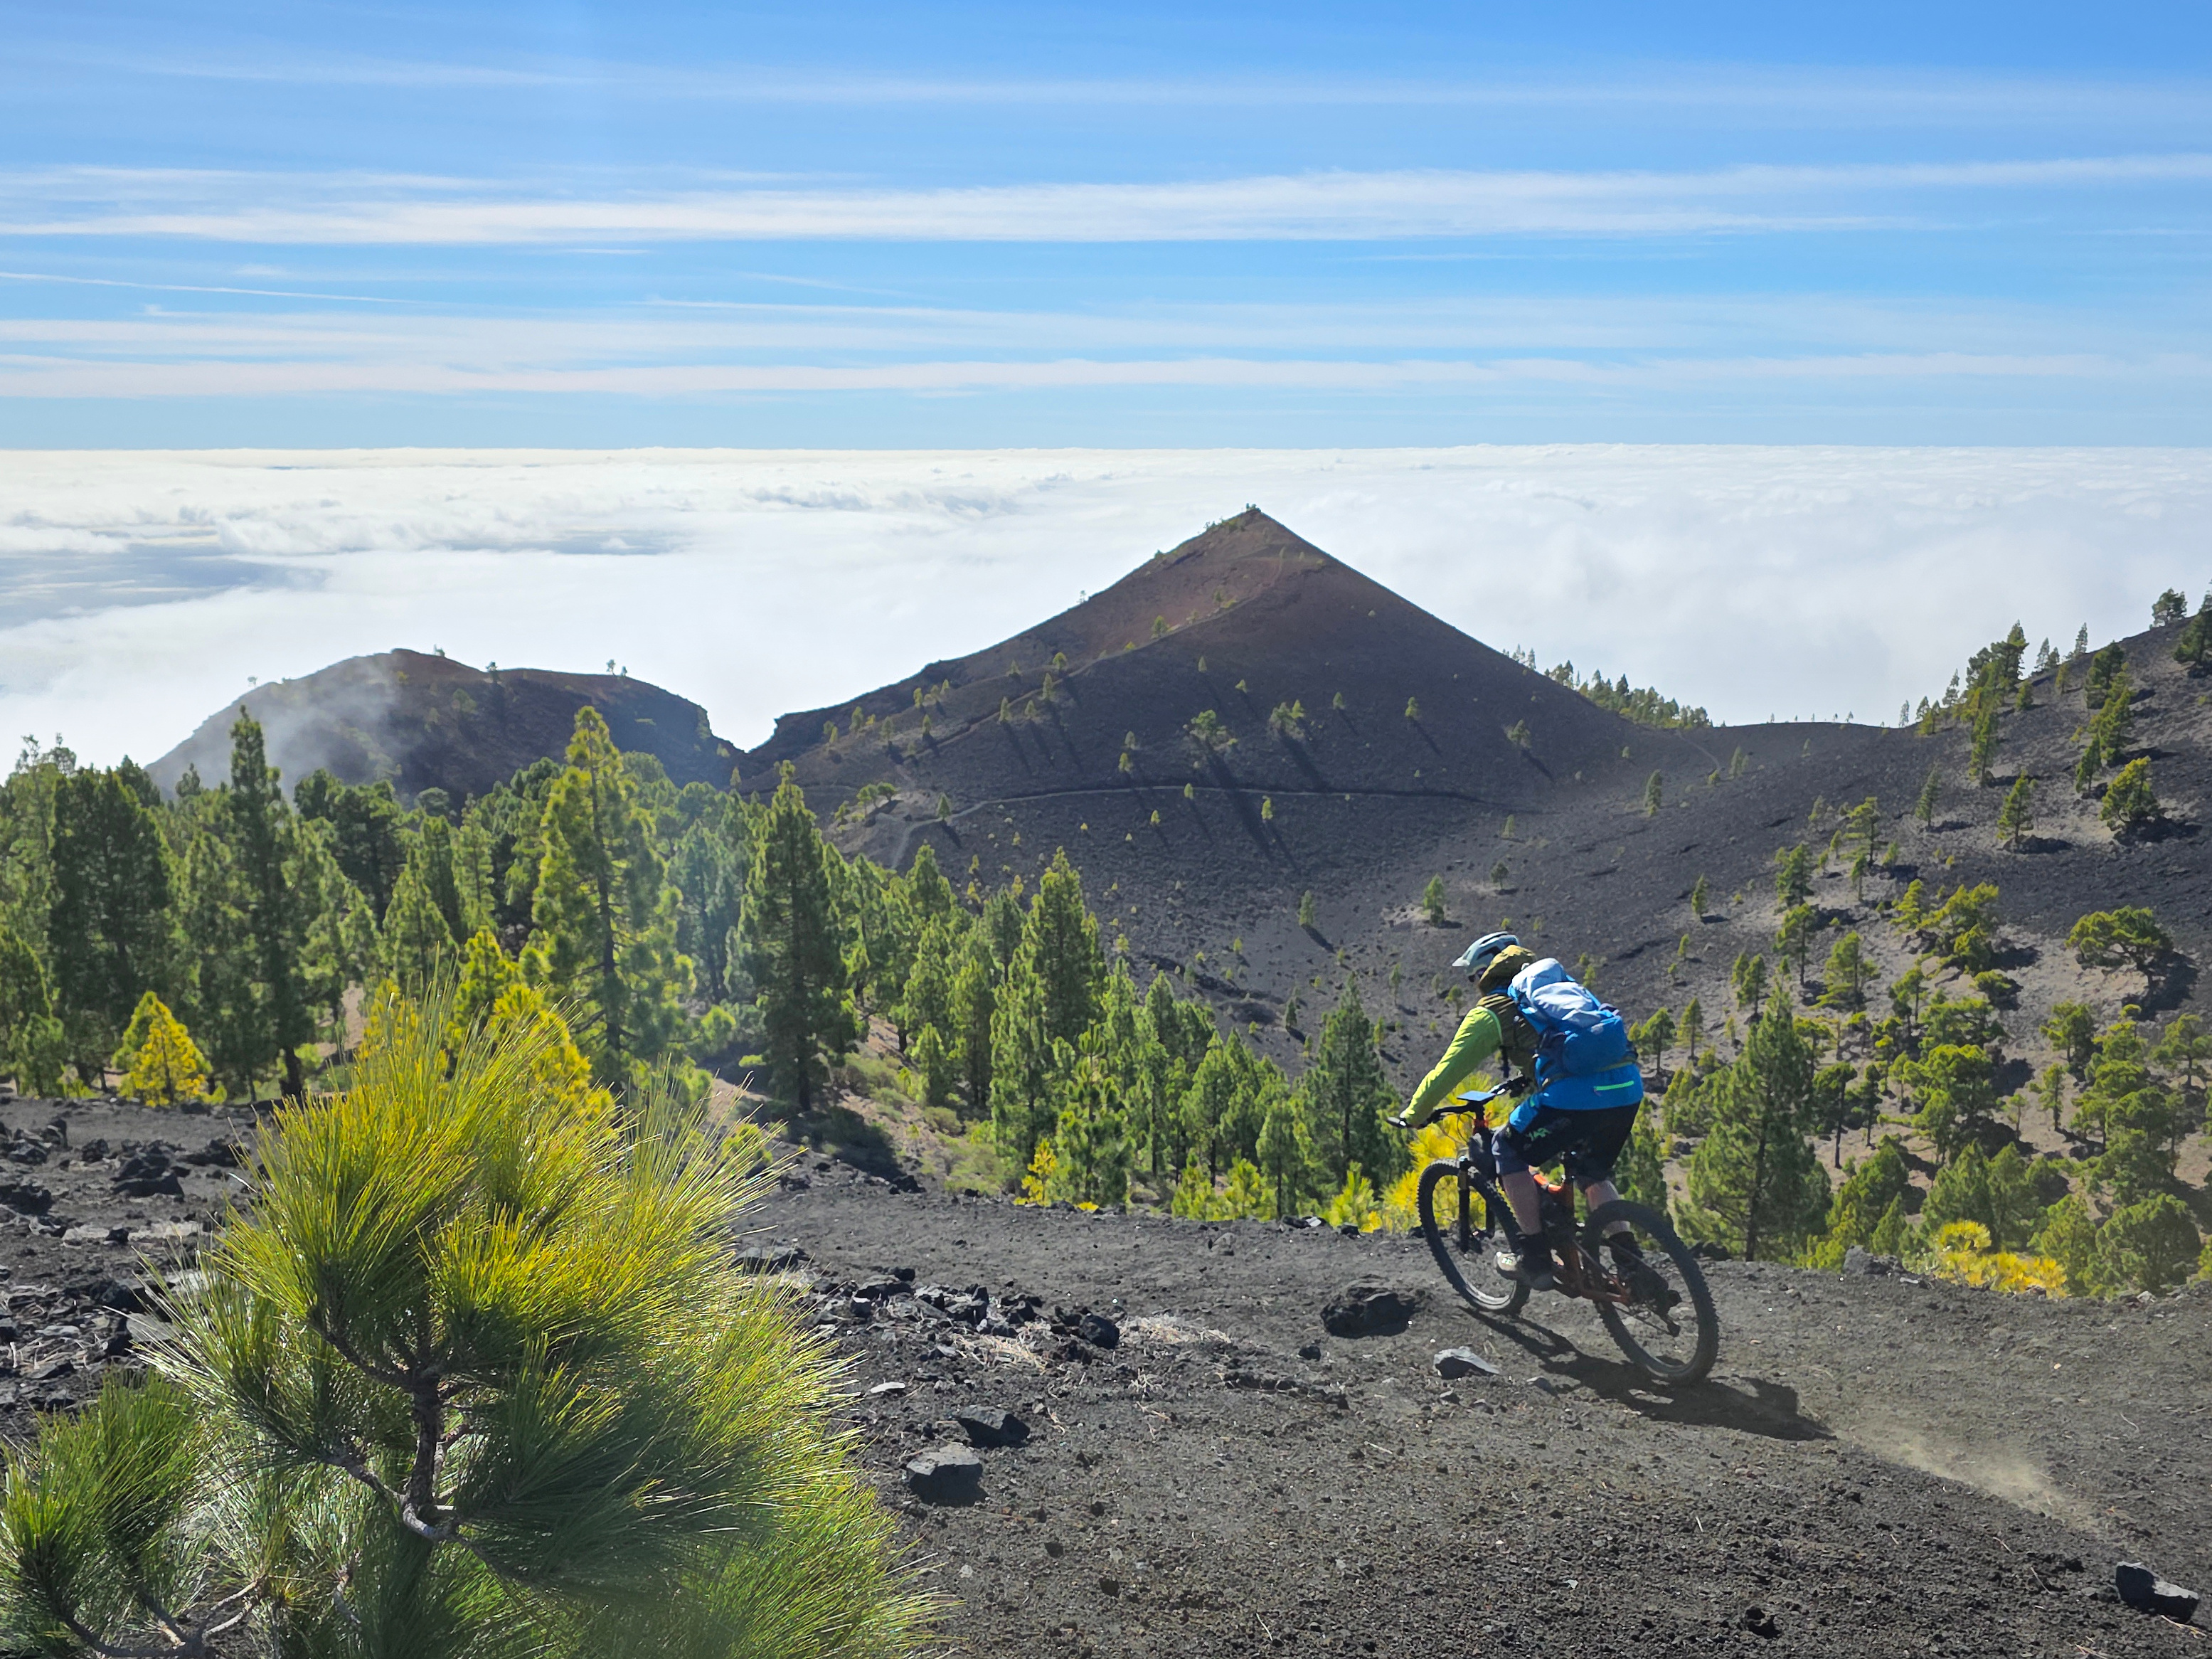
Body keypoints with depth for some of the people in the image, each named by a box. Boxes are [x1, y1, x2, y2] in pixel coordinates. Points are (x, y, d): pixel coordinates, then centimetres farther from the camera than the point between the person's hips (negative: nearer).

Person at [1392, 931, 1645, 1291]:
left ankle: (1536, 1258, 14)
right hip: (1629, 1093, 7)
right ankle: (1631, 1262, 16)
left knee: (1508, 1150, 17)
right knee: (1592, 1174, 30)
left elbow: (1448, 1070, 13)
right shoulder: (1561, 985, 31)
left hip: (1573, 1099, -7)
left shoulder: (1491, 1012, 12)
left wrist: (1413, 1115, 27)